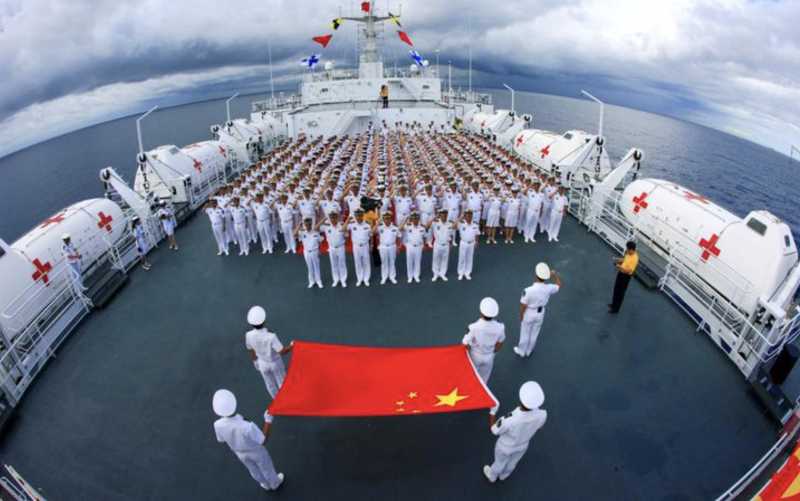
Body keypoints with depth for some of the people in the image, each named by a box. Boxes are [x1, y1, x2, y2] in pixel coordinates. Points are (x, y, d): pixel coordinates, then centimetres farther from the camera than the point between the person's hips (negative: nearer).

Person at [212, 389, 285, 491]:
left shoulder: (218, 425, -33)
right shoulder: (246, 426, -46)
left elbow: (221, 440, -7)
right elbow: (263, 440, -28)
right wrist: (268, 421, -25)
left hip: (240, 453, 4)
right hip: (256, 451, -4)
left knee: (253, 469, 33)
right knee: (266, 468, 28)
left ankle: (266, 484, 59)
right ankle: (275, 483, 56)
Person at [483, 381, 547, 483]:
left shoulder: (509, 420, -47)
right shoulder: (542, 415, -36)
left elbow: (495, 431, -24)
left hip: (505, 446, -3)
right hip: (522, 445, 3)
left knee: (499, 462, 31)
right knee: (512, 462, 36)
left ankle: (492, 476, 63)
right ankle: (503, 475, 67)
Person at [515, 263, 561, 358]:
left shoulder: (528, 290, -37)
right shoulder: (548, 288, -26)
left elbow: (523, 306, -23)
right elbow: (559, 286, -1)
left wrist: (521, 316, -5)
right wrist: (555, 274, 7)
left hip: (528, 314, -3)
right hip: (540, 313, 4)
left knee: (525, 333, 21)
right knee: (534, 332, 26)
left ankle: (521, 351, 44)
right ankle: (529, 350, 48)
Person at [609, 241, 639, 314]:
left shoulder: (634, 258, -29)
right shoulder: (629, 253, -2)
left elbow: (629, 270, -30)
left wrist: (619, 266, -31)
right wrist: (618, 260, 0)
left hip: (626, 276, -9)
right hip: (621, 273, 9)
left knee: (620, 292, 5)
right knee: (616, 289, 22)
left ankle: (615, 309, 19)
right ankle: (614, 304, 41)